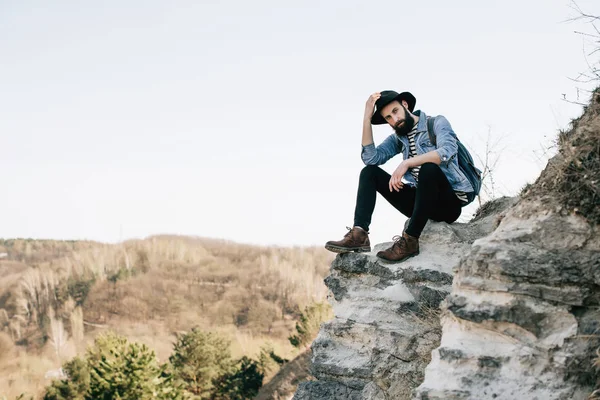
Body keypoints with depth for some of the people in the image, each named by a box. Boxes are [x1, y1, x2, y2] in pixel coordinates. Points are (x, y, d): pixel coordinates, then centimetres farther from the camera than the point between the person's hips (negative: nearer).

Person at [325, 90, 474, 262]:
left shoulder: (437, 123, -3)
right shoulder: (398, 138, 13)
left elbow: (447, 151, -24)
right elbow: (370, 157, -3)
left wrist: (407, 163, -33)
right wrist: (367, 118, -7)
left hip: (450, 202, -6)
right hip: (423, 202, 6)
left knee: (429, 168, -36)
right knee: (369, 172, -1)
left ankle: (410, 240, -32)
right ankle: (359, 234, -20)